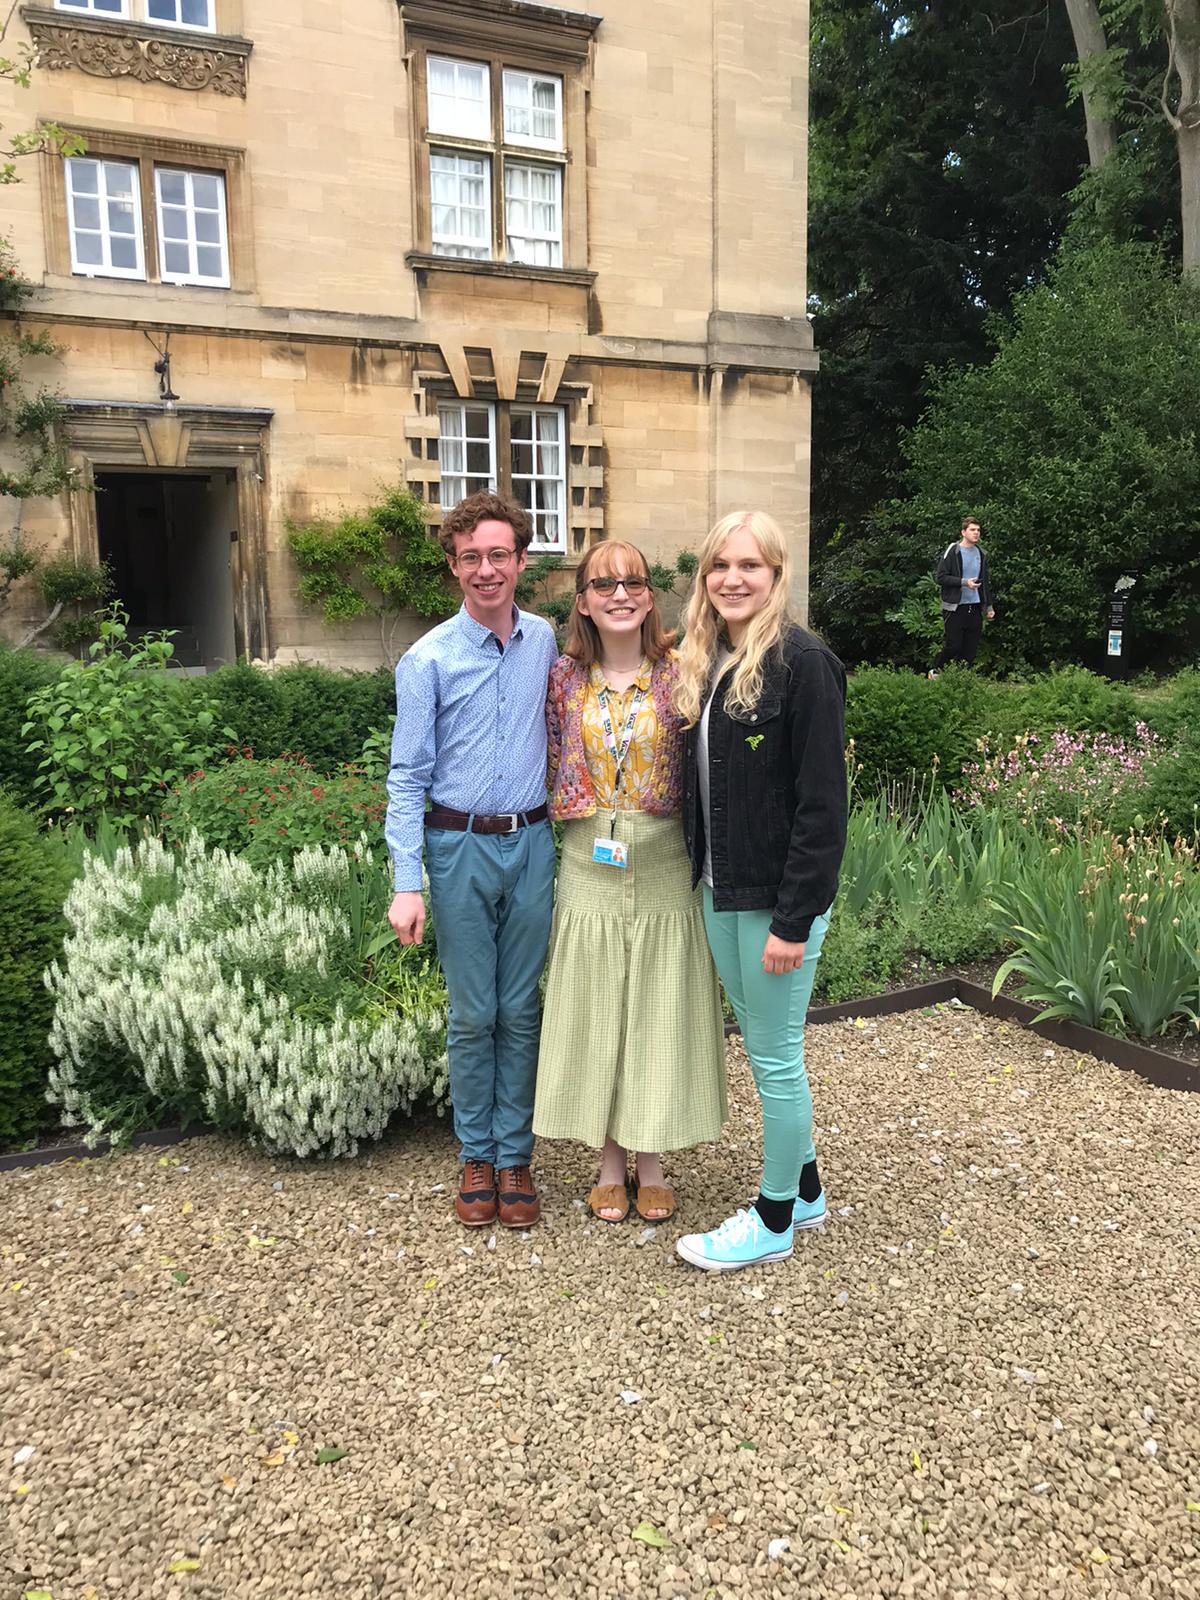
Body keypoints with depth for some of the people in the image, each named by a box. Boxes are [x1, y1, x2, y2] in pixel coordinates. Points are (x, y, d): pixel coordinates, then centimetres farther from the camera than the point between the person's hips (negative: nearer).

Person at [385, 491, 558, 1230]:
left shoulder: (545, 641, 5)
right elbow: (407, 778, -6)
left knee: (521, 1011, 9)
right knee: (473, 1015, 6)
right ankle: (476, 1156, 23)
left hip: (531, 843, 3)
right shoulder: (429, 659, -6)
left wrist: (555, 820, 10)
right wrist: (408, 885, -13)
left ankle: (515, 1155, 21)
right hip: (461, 847, -3)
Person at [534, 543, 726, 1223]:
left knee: (660, 1013, 7)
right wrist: (577, 811, -1)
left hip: (665, 866, -1)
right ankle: (610, 1161, 27)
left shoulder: (679, 673, -5)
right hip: (590, 867, 2)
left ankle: (652, 1163, 25)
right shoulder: (565, 677, 1)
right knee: (596, 1014, 9)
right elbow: (555, 767, 10)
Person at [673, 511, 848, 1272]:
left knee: (777, 1057, 6)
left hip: (779, 895, -8)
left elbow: (823, 804, -18)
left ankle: (775, 1220, 24)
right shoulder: (703, 664, 9)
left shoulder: (803, 663, -15)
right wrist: (703, 877, 9)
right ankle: (805, 1190, 37)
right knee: (763, 1049, 19)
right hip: (721, 891, 8)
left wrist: (794, 919, -19)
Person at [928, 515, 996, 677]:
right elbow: (941, 577, -10)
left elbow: (986, 582, 19)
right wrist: (964, 582, -17)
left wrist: (989, 606, 16)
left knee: (970, 649, 4)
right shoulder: (952, 551, -5)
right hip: (955, 607, -5)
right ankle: (934, 672, 14)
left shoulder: (981, 553, 13)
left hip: (975, 608, 5)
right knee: (953, 646, -6)